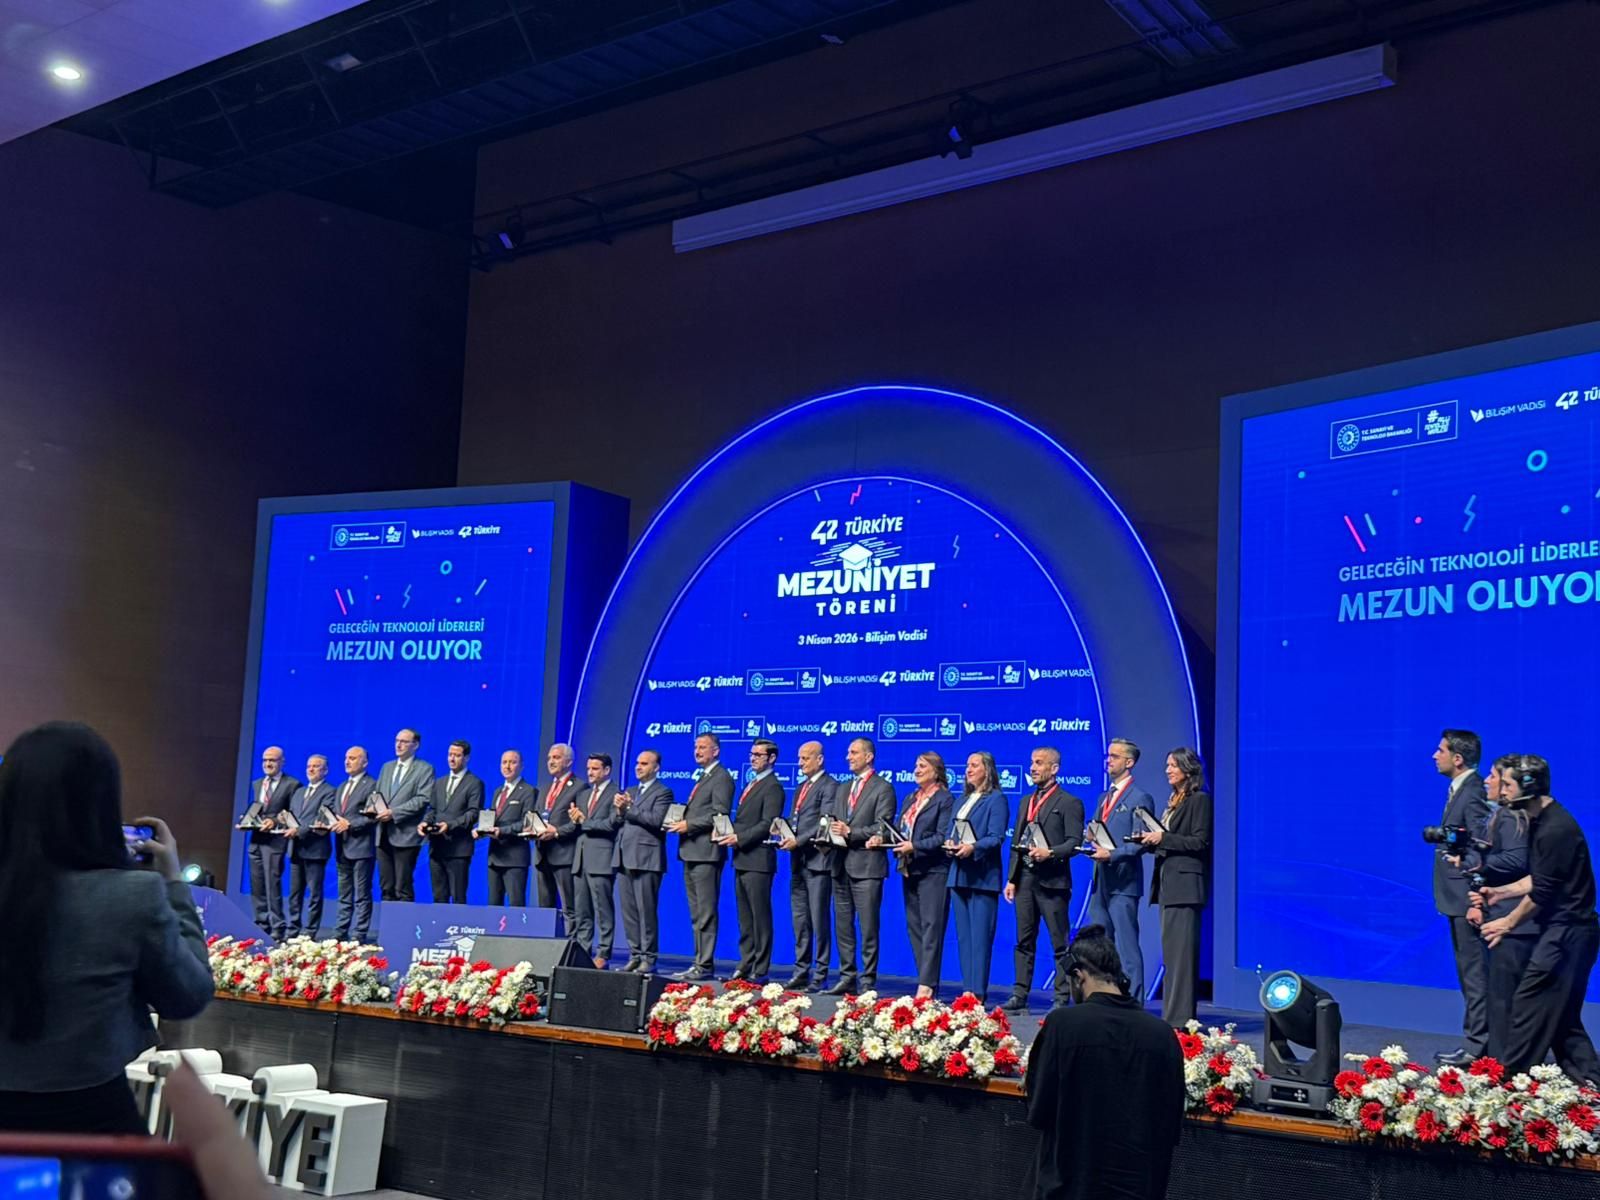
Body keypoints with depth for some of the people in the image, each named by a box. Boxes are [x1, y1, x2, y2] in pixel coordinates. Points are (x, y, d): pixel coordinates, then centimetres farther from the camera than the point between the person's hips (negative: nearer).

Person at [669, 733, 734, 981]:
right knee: (697, 913, 11)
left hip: (706, 851, -10)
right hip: (691, 852, 10)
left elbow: (720, 815, -16)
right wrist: (680, 820, 8)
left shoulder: (721, 777, -8)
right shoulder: (703, 778, 23)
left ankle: (704, 965, -8)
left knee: (706, 913, -8)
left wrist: (689, 825, -16)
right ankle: (700, 962, 15)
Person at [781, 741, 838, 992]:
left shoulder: (829, 786, -7)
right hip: (799, 861, 9)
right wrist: (787, 837, 3)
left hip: (817, 860, -9)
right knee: (800, 919, 10)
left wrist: (798, 841, -20)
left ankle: (820, 975, -1)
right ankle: (801, 972, 15)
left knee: (819, 919, -5)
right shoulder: (801, 787, 21)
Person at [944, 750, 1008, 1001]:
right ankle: (967, 989, 12)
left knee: (980, 937, -8)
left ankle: (977, 992, -8)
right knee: (963, 936, 8)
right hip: (959, 874, 8)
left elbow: (996, 837, -12)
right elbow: (950, 831, 19)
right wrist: (949, 843, -3)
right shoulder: (962, 800, 20)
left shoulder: (996, 800, -3)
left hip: (982, 876, -8)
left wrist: (973, 848, -27)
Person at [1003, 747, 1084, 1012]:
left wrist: (1050, 853, -24)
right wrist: (1011, 878, 11)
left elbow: (1075, 842, -9)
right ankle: (1020, 995, 12)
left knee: (1060, 943, -2)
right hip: (1025, 878, 7)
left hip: (1052, 880, -7)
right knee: (1024, 940, 9)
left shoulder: (1069, 803, -2)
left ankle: (1062, 998, 2)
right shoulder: (1026, 802, 19)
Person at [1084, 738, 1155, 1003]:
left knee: (1128, 946, -6)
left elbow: (1140, 843, -13)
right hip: (1101, 881, 8)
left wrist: (1112, 854, -23)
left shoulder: (1140, 798, -6)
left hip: (1123, 882, -8)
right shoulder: (1105, 798, 20)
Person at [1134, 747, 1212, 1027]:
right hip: (1167, 883, 9)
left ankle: (1180, 1017, -9)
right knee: (1171, 952, 9)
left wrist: (1163, 838, -16)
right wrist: (1151, 840, 4)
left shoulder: (1200, 800, -6)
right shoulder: (1174, 800, 20)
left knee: (1180, 951, -10)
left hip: (1185, 883, -9)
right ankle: (1173, 1015, 13)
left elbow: (1200, 842, -13)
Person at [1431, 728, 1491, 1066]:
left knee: (1475, 973, -4)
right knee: (1469, 973, 16)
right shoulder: (1458, 790, 13)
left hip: (1468, 898, -11)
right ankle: (1475, 1040, 24)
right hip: (1457, 899, 11)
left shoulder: (1473, 794, -17)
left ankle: (1476, 1045, 1)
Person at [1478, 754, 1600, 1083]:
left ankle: (1511, 1077, 1)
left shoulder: (1556, 829, -20)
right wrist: (1499, 892, 13)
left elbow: (1542, 892, -18)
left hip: (1567, 932, -10)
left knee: (1529, 1004, -5)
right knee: (1562, 1015, 14)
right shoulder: (1541, 822, 11)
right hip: (1565, 930, 10)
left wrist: (1507, 923, -7)